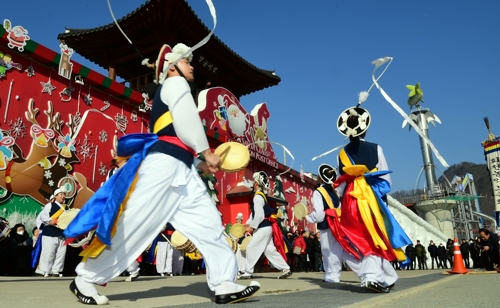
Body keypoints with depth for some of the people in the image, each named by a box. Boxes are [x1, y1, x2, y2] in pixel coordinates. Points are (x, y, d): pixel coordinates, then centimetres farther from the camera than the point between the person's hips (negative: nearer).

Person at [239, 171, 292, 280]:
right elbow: (255, 213, 22)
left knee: (251, 248, -3)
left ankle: (248, 273, 5)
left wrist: (252, 227, -15)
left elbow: (259, 215, -22)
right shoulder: (261, 195, 16)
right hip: (266, 227, 10)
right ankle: (286, 269, 11)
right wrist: (248, 224, 17)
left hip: (263, 228, -10)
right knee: (269, 250, 11)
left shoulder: (258, 197, -16)